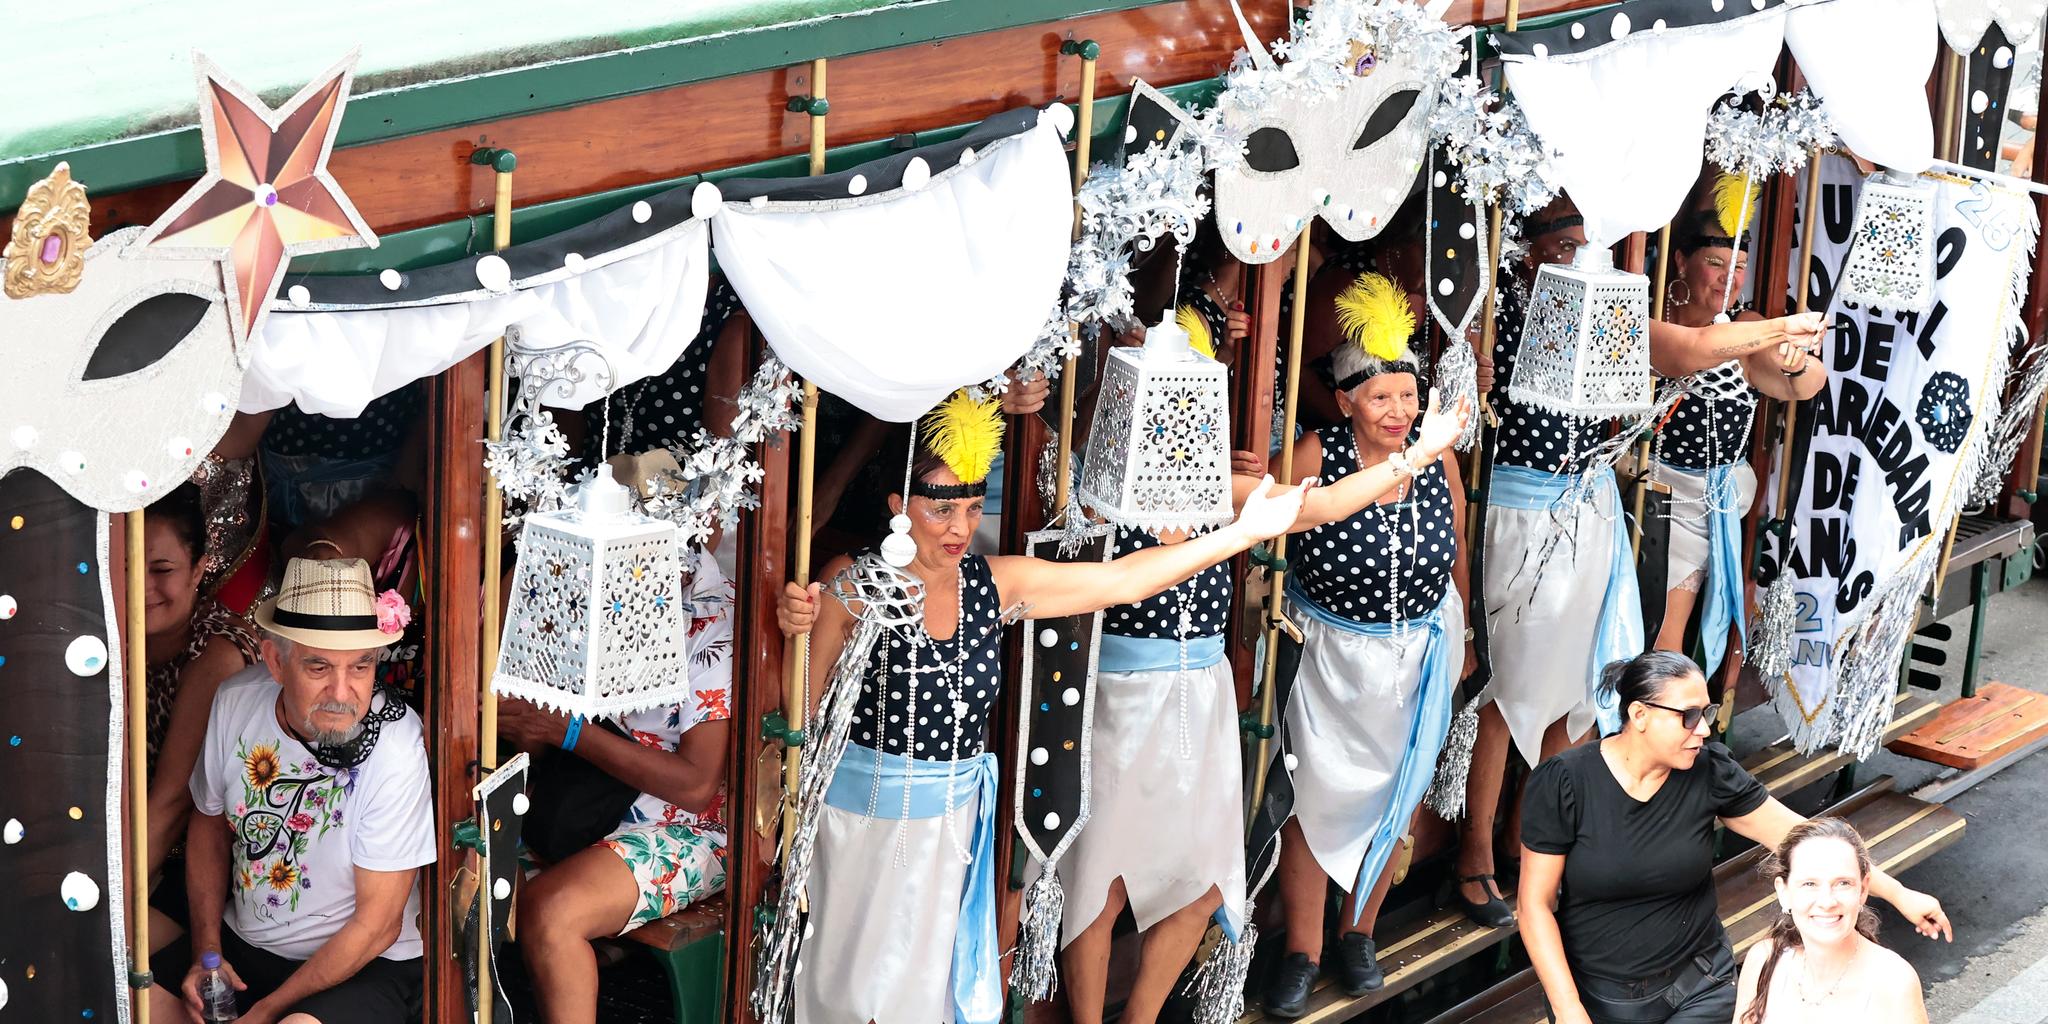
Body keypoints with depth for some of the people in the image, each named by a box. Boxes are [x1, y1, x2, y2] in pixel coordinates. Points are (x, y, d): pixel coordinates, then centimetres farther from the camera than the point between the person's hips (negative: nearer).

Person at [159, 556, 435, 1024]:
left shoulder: (395, 748, -23)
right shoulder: (235, 703, -6)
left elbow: (377, 925, -18)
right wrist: (206, 952, 2)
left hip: (365, 967, -5)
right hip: (242, 942, 5)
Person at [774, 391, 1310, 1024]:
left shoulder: (995, 584, 0)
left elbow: (1124, 580, -1)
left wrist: (1244, 531, -3)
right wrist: (802, 633, -30)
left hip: (955, 815, 4)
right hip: (865, 810, -4)